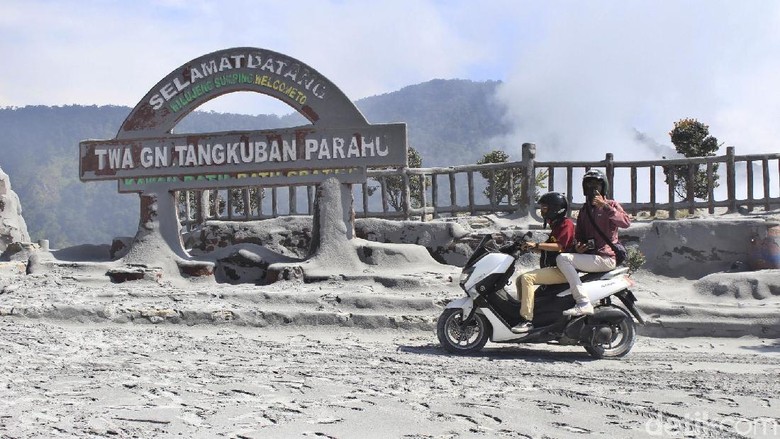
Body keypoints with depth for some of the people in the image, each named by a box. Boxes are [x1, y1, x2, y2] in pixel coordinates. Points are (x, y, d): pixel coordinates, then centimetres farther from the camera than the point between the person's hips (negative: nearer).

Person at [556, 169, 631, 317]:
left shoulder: (611, 204, 1)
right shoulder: (584, 210, 22)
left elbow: (626, 222, -18)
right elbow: (579, 233, 26)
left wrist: (605, 206, -24)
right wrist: (578, 245, 3)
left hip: (606, 258, -9)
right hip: (590, 256, 9)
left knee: (562, 259, -24)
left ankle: (583, 303, -31)